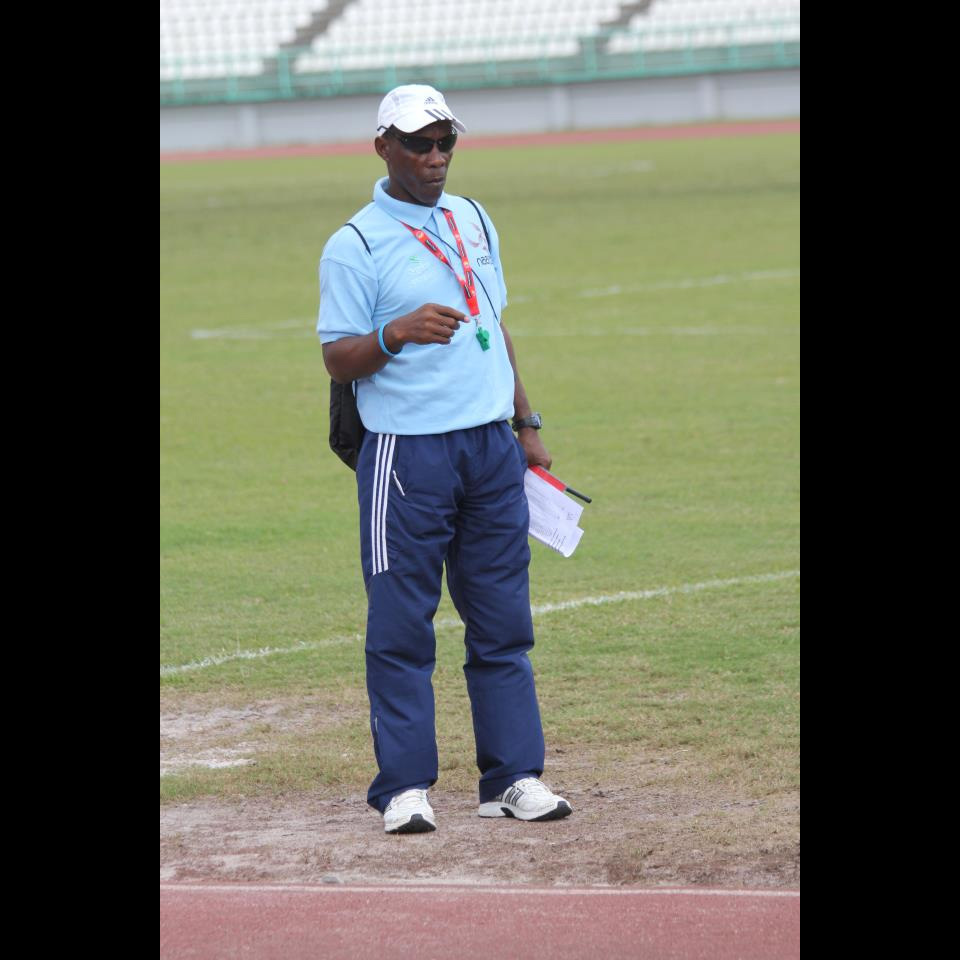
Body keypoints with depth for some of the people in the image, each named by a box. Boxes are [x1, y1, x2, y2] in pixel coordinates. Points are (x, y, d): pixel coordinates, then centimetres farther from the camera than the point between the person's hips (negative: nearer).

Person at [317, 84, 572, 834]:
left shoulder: (474, 222, 15)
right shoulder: (355, 245, -4)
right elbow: (338, 359, -8)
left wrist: (526, 422, 19)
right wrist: (397, 334, -26)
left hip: (492, 448, 6)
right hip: (407, 454, -6)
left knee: (503, 622, 6)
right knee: (401, 625, -4)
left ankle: (514, 778, 9)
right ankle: (405, 787, 0)